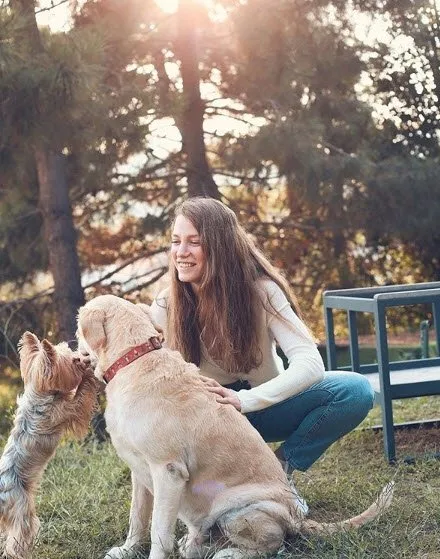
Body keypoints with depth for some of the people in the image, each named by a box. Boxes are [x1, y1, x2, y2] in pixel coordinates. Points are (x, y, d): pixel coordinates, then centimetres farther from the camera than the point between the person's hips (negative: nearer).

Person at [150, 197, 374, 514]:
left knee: (356, 391, -25)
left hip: (265, 405, 0)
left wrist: (243, 400, -44)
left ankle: (280, 468, -8)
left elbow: (310, 364, -30)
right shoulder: (166, 306, -15)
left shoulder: (260, 291, -20)